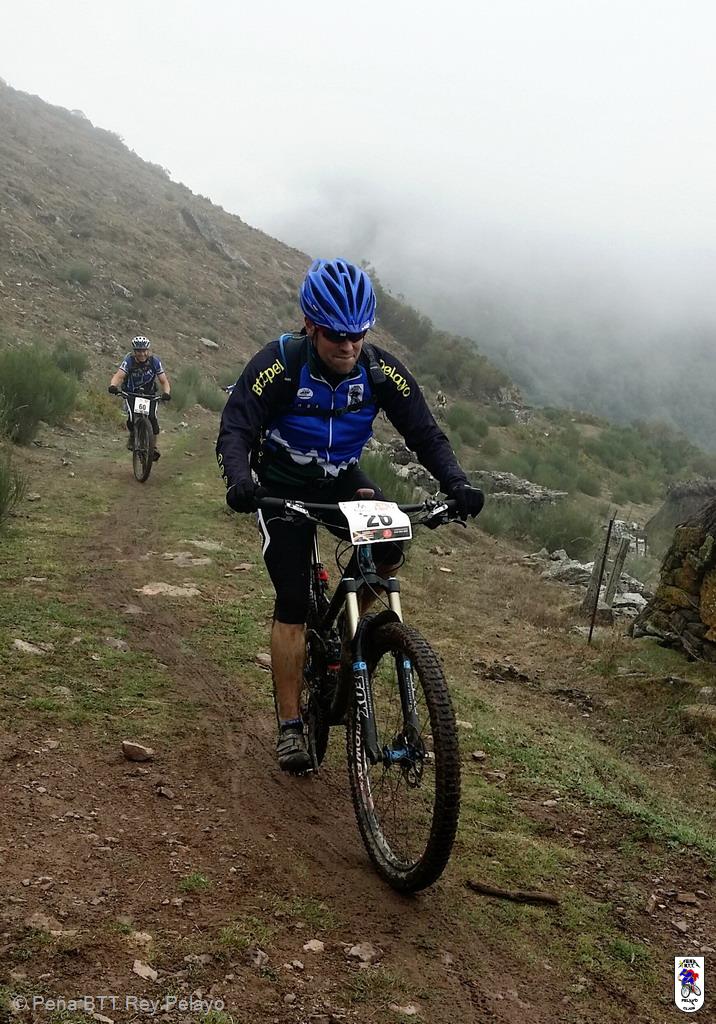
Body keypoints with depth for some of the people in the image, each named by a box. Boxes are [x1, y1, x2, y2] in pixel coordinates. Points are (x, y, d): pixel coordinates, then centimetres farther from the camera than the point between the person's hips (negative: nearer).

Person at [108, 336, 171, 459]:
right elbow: (119, 376, -31)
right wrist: (113, 386, -53)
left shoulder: (155, 361, -17)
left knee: (152, 418, -20)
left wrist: (166, 393, -40)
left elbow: (164, 381, -18)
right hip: (131, 393, -1)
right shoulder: (129, 360, -20)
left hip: (149, 394, 1)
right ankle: (132, 435, 13)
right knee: (132, 419, -21)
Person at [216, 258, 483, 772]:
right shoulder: (279, 364, -25)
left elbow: (425, 433, -14)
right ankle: (290, 726, 5)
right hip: (283, 487, -2)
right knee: (292, 604, -8)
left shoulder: (381, 370, -17)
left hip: (342, 480, 3)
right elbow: (235, 429, -26)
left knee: (389, 545, -27)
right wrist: (239, 480, -47)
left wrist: (456, 483, -32)